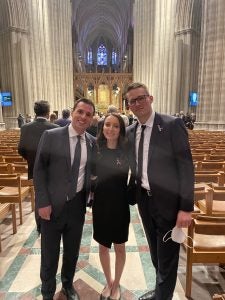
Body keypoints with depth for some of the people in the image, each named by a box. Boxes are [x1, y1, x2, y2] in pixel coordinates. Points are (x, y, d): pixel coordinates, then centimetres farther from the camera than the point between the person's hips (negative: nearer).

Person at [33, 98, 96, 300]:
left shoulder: (93, 142, 1)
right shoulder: (50, 136, -9)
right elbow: (39, 170, -8)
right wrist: (43, 202, -11)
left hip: (78, 204, 3)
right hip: (53, 204, -2)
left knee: (73, 250, 21)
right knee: (49, 253, 16)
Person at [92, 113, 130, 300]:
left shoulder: (126, 151, -12)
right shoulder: (96, 150, -5)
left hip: (120, 205, -2)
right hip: (100, 205, 2)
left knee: (119, 247, 17)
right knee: (103, 246, 19)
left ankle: (116, 284, 44)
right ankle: (108, 282, 46)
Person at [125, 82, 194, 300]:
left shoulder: (172, 124, -13)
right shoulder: (130, 132, 4)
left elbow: (186, 166, -15)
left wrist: (186, 207, -17)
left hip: (168, 200, -5)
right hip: (144, 199, 6)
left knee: (167, 256, 12)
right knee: (155, 253, 24)